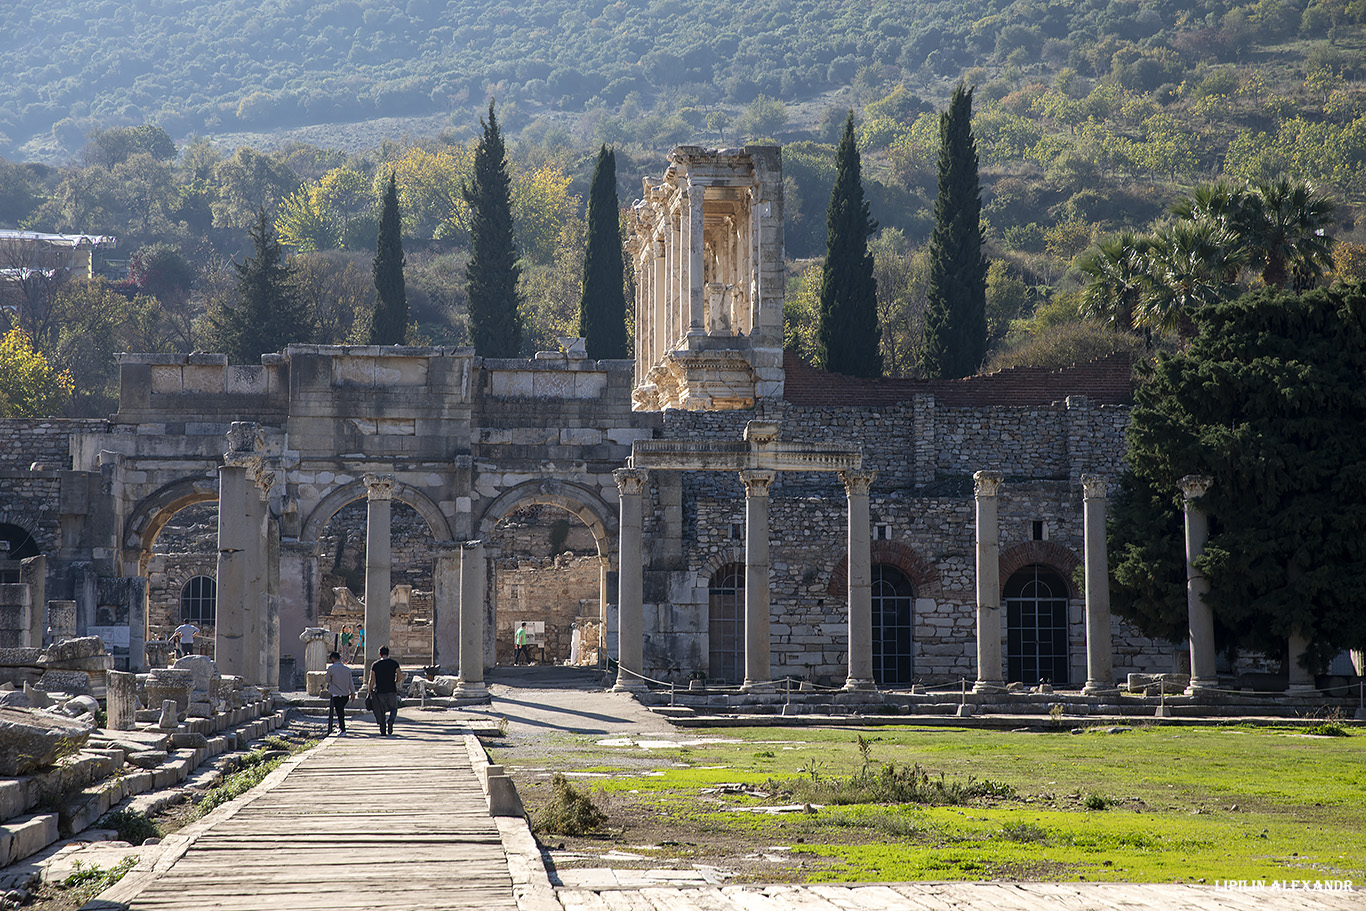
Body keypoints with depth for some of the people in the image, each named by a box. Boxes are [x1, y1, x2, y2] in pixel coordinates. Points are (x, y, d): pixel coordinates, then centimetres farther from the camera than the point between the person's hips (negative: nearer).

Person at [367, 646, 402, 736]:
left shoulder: (375, 665, 1)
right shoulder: (394, 663, 0)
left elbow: (372, 680, -2)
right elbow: (400, 676, -5)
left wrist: (370, 692, 4)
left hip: (379, 691, 0)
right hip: (391, 691, 0)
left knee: (381, 712, 11)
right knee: (393, 708, 16)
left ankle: (383, 731, 8)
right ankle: (390, 720, -15)